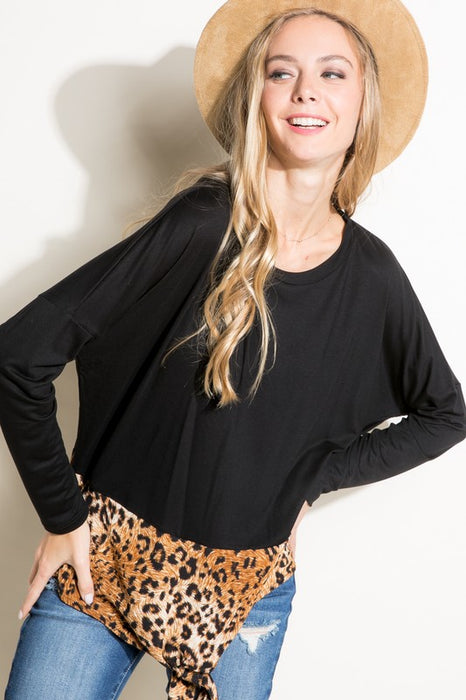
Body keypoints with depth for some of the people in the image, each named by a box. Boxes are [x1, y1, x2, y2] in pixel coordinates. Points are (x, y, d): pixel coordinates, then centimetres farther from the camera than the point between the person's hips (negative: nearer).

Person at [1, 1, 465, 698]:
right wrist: (63, 515, -8)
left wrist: (311, 475, 2)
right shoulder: (205, 225, -15)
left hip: (248, 592, 3)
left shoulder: (371, 273, -3)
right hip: (105, 561, -2)